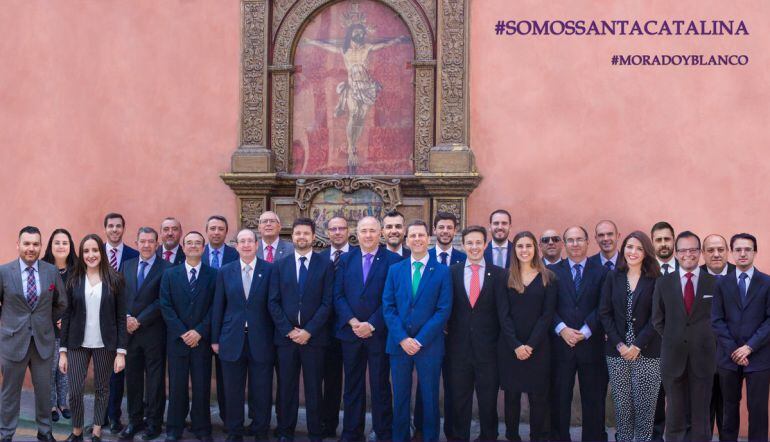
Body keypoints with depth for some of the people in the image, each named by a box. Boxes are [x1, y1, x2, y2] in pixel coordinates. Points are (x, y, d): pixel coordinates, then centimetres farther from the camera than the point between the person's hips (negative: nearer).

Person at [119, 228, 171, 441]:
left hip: (153, 331, -4)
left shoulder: (166, 268, -6)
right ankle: (135, 420, 20)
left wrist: (139, 320, -12)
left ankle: (153, 422, 13)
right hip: (130, 331, 5)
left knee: (155, 379, 4)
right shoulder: (127, 265, 12)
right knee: (132, 378, 10)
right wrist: (126, 317, -6)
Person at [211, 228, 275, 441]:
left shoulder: (270, 270, -1)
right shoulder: (225, 271, 5)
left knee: (262, 391, 6)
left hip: (261, 340, -1)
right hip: (232, 340, 2)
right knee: (233, 391, 9)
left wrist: (276, 337, -3)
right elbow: (218, 307, 7)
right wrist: (215, 339, 5)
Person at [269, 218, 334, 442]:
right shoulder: (280, 265, 7)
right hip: (285, 335, 2)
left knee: (313, 388, 5)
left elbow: (327, 302, -4)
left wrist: (308, 331, -11)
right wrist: (289, 330, -7)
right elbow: (273, 302, 3)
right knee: (286, 387, 7)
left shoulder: (326, 264, 1)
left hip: (314, 337, -2)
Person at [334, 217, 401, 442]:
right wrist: (352, 321, -10)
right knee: (352, 386, 11)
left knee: (380, 385, 5)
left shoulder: (393, 260, -3)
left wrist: (372, 325, -14)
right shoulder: (345, 260, 8)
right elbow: (338, 295, 3)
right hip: (350, 331, 3)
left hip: (379, 333, -3)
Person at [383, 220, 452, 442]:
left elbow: (443, 310, -7)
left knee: (430, 398, 7)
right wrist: (402, 338, -10)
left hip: (429, 345, -2)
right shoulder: (395, 270, 6)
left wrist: (420, 340, -13)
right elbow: (388, 307, 1)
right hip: (399, 344, 2)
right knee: (400, 397, 10)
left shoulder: (442, 271, -2)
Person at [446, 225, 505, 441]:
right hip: (458, 347, 1)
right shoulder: (452, 272, 3)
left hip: (488, 348, -1)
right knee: (458, 398, 10)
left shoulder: (498, 274, 0)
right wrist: (448, 330, -4)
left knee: (488, 399, 8)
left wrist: (501, 342, -5)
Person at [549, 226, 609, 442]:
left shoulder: (601, 272, 6)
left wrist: (585, 331, -12)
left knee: (593, 399, 6)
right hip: (561, 344, 0)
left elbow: (602, 308, -3)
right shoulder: (553, 271, 7)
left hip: (591, 344, 0)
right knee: (559, 398, 4)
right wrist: (562, 329, -13)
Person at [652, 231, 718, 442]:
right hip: (673, 356, 1)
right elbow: (657, 320, 8)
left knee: (701, 414, 6)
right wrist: (673, 339, 2)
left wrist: (706, 340, 1)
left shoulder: (714, 283, 1)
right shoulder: (663, 283, 3)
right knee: (675, 413, 8)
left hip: (703, 356, -1)